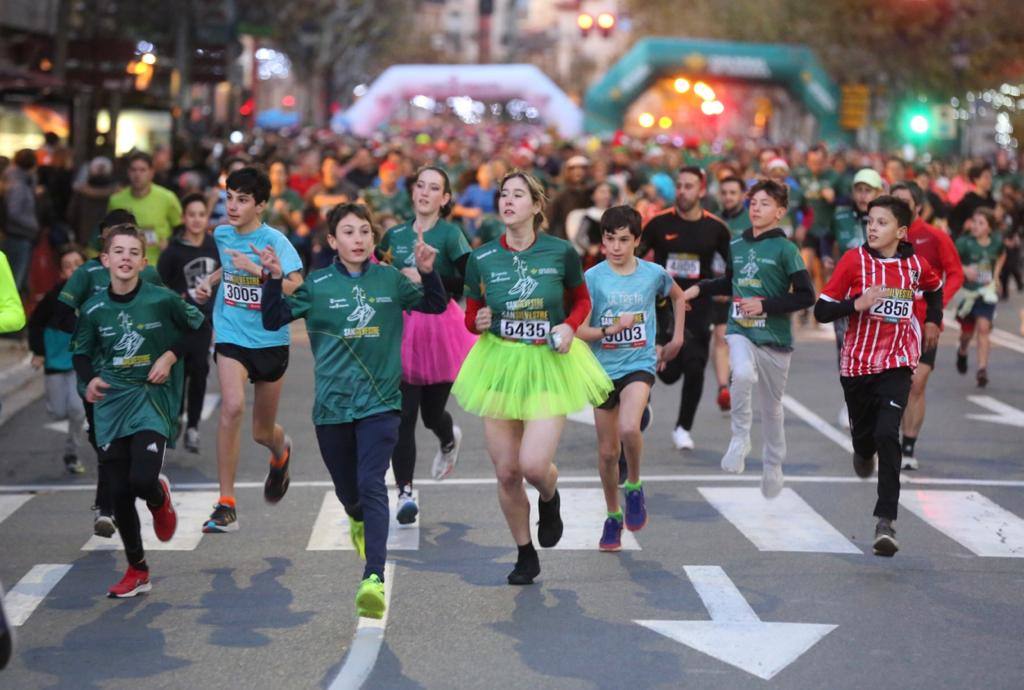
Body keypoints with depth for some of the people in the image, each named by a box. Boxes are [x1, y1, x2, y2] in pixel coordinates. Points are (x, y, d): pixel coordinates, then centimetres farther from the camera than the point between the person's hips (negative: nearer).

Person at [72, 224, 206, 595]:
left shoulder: (163, 300, -8)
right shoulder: (94, 309, 0)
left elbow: (198, 327, 7)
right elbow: (82, 353, 13)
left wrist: (171, 356, -5)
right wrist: (90, 379, -6)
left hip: (152, 399, -3)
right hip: (112, 403, 3)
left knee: (142, 480, -21)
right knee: (119, 493, 4)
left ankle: (160, 497, 19)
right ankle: (137, 571, 20)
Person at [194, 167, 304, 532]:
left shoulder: (274, 241, -14)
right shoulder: (222, 234, 2)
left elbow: (296, 286, -25)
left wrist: (256, 270, -31)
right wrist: (209, 282, 7)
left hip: (270, 340, -2)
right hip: (231, 336, 2)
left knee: (263, 431, 11)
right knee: (232, 406, -24)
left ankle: (281, 451, 53)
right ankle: (226, 505, -19)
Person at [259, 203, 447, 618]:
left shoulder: (391, 280, 2)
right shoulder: (316, 285, -1)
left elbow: (436, 306, 8)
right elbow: (272, 321, -4)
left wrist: (427, 271, -10)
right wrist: (275, 280, -20)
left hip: (380, 401, -1)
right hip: (331, 405, 1)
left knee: (371, 484, -17)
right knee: (346, 490, 16)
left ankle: (374, 579, -25)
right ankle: (359, 521, 54)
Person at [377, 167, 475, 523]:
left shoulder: (450, 234, -5)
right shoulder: (395, 235, 9)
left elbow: (471, 281, -18)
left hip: (440, 328, -3)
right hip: (402, 330, 3)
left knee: (432, 412, 8)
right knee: (403, 416, -7)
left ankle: (450, 439, 45)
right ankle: (405, 493, -5)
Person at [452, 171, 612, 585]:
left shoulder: (561, 253, -5)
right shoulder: (481, 259, 0)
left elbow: (582, 301, 11)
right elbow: (470, 316, 10)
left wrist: (569, 326, -8)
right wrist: (478, 322, -12)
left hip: (549, 366, -2)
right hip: (499, 364, 2)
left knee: (534, 464, -16)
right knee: (506, 472, 3)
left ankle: (550, 500, 23)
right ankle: (526, 555, 24)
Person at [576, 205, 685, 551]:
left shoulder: (654, 274, -2)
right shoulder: (593, 278, -7)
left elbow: (678, 297, 20)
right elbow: (577, 330, -8)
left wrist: (677, 338, 16)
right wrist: (610, 330, -23)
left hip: (639, 364, -1)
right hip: (604, 368, 1)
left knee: (629, 428, -28)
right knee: (607, 451, 9)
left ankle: (634, 486, -1)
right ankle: (613, 516, 29)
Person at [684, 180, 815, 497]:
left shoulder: (785, 249, -7)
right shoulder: (736, 245, 7)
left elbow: (806, 296, -9)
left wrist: (765, 306, -15)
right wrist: (700, 288, 14)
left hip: (775, 337, -2)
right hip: (740, 331, 2)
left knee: (771, 406, 10)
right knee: (743, 374, -32)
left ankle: (773, 465, 32)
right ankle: (740, 438, -12)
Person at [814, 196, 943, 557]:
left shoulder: (915, 265, 0)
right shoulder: (854, 260, -6)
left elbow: (935, 288, 25)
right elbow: (821, 310, -9)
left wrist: (933, 321, 15)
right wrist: (857, 304, -23)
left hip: (897, 364, -1)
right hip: (857, 364, 1)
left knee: (887, 436, -18)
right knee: (863, 433, 15)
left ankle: (886, 520, -19)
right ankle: (863, 452, 55)